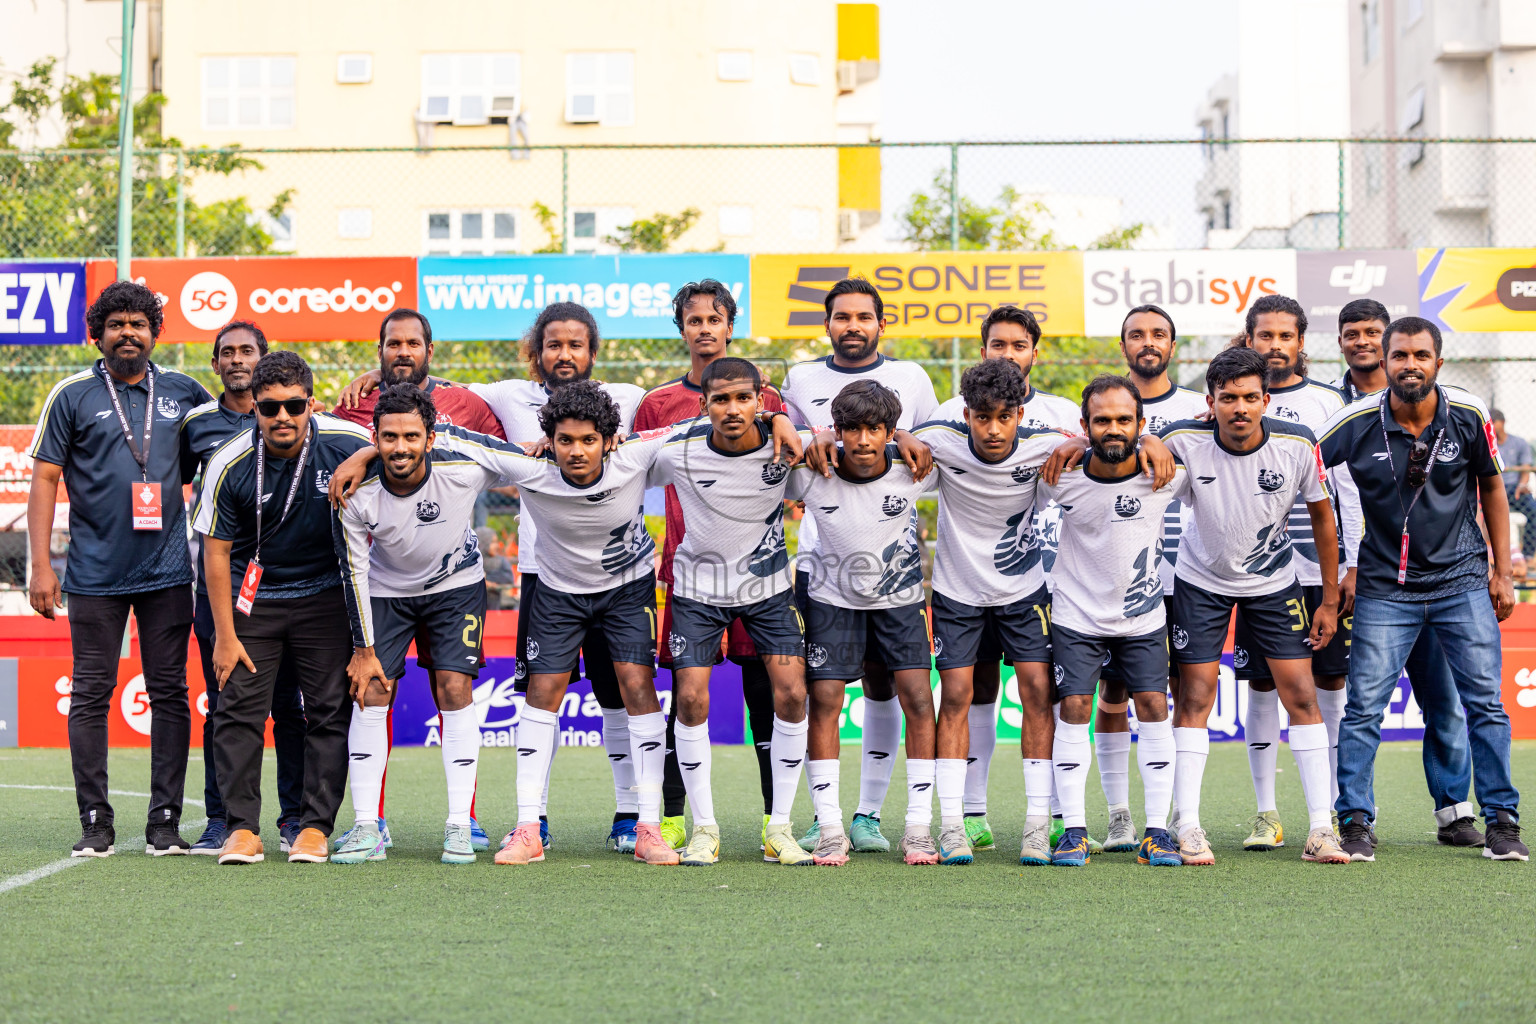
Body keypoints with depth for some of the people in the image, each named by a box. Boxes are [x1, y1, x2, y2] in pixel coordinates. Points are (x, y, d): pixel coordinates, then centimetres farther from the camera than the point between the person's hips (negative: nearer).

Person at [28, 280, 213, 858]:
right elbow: (44, 479, 1)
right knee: (91, 694, 0)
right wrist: (40, 566, -6)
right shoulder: (71, 397, 3)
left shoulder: (183, 393, 9)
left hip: (168, 570, 2)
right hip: (95, 572, -2)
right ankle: (95, 822, 6)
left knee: (169, 693, 2)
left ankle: (165, 821, 7)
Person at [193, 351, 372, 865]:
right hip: (253, 595, 0)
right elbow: (216, 552, -7)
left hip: (327, 594, 0)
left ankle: (316, 825, 4)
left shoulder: (351, 445, -15)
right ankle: (242, 827, 0)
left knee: (329, 709, -3)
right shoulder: (230, 465, -16)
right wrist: (225, 635, -8)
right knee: (239, 707, -6)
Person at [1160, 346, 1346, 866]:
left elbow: (1322, 515, -5)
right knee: (1194, 698, -5)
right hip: (1201, 581, -1)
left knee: (1302, 695, -5)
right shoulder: (1183, 442, -22)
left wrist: (1330, 600, -2)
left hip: (1274, 582, 1)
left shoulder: (1296, 446, -19)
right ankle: (1188, 828, 0)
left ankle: (1320, 828, -2)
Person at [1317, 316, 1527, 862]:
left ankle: (1502, 821, 10)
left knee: (1485, 702, -1)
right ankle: (1354, 823, 4)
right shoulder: (1358, 422, -10)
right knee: (1363, 706, -5)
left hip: (1463, 580, 1)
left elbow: (1491, 488, 9)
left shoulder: (1468, 417, -4)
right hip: (1385, 587, -1)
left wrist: (1502, 571, 9)